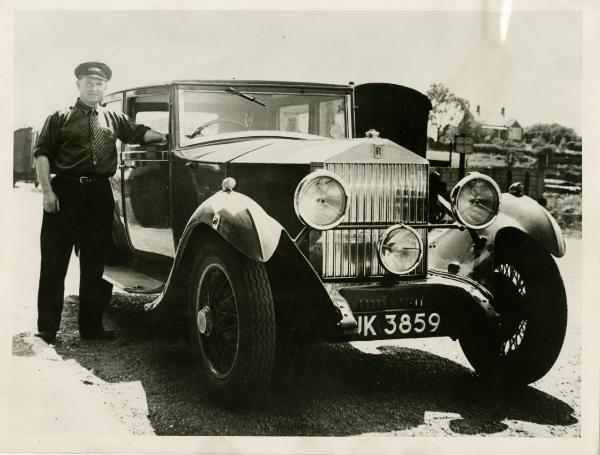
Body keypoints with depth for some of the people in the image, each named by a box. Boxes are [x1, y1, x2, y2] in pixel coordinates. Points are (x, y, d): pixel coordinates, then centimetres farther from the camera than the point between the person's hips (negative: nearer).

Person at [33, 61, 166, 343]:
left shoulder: (114, 119, 17)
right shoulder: (61, 118, 6)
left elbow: (140, 133, 16)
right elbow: (42, 154, 1)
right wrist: (47, 191, -10)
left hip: (100, 194, 4)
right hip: (65, 192, -3)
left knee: (94, 263, 9)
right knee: (54, 262, -2)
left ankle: (91, 325, 18)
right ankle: (46, 329, 2)